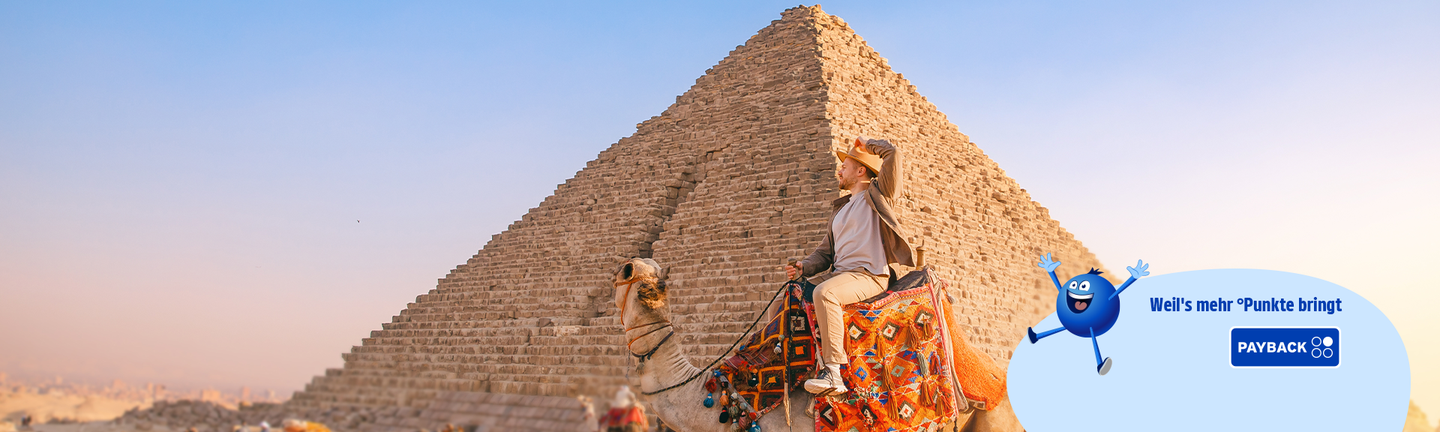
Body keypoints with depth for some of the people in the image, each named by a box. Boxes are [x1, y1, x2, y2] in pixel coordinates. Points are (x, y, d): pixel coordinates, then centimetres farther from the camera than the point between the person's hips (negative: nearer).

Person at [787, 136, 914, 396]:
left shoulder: (877, 195, 3)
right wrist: (804, 267, 4)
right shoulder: (839, 208, 25)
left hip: (870, 275, -9)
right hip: (840, 274, 9)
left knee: (825, 292, -36)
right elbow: (825, 251, 24)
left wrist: (868, 143, 7)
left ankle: (834, 372, -37)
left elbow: (893, 154, -12)